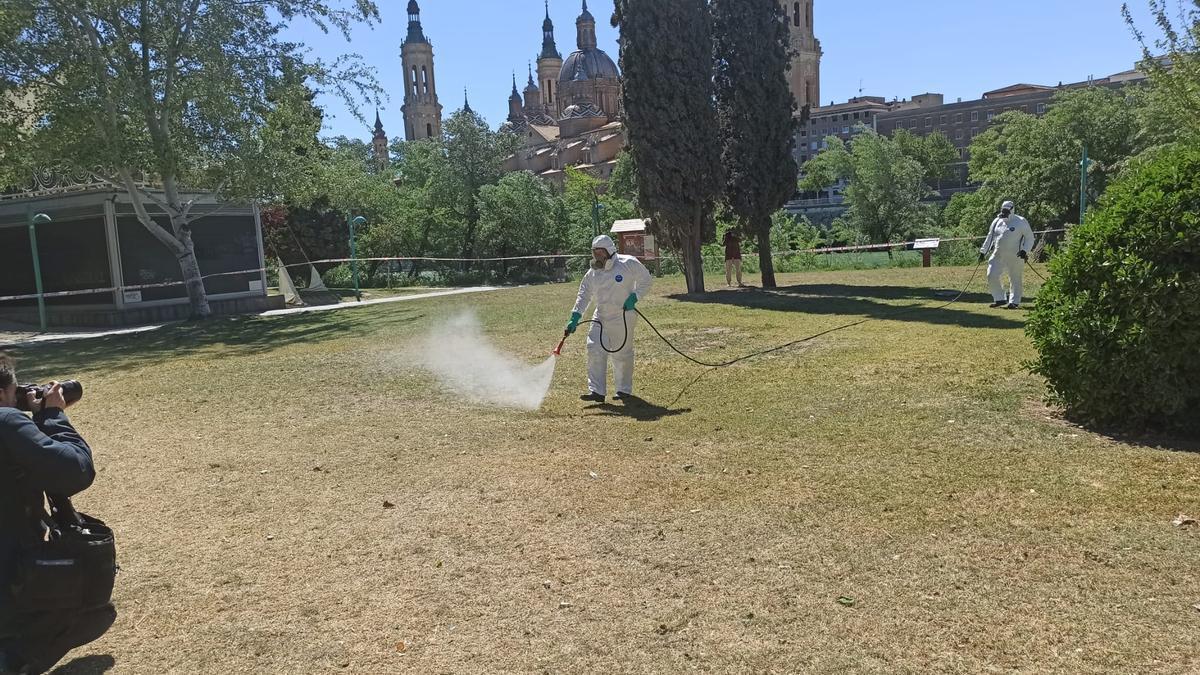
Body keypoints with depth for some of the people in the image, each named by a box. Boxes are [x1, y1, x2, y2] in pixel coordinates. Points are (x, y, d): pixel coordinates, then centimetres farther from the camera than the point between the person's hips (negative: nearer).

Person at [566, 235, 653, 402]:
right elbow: (584, 295, 5)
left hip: (623, 318, -4)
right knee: (595, 351, -8)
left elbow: (646, 280, -1)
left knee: (623, 354, 6)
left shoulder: (629, 264, -11)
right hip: (601, 318, 4)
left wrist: (634, 297, -14)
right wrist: (575, 318, -5)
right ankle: (597, 391, -4)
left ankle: (624, 390, 22)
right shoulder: (592, 274, 2)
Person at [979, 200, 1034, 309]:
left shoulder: (1021, 222, -2)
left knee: (1015, 280, 2)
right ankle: (1000, 299, 11)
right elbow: (990, 237, 21)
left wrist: (1025, 250, -13)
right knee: (991, 276, -4)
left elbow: (1030, 238, 1)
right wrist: (983, 252, 17)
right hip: (998, 255, 5)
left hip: (1015, 256, -5)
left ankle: (1014, 302, 11)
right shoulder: (997, 222, 12)